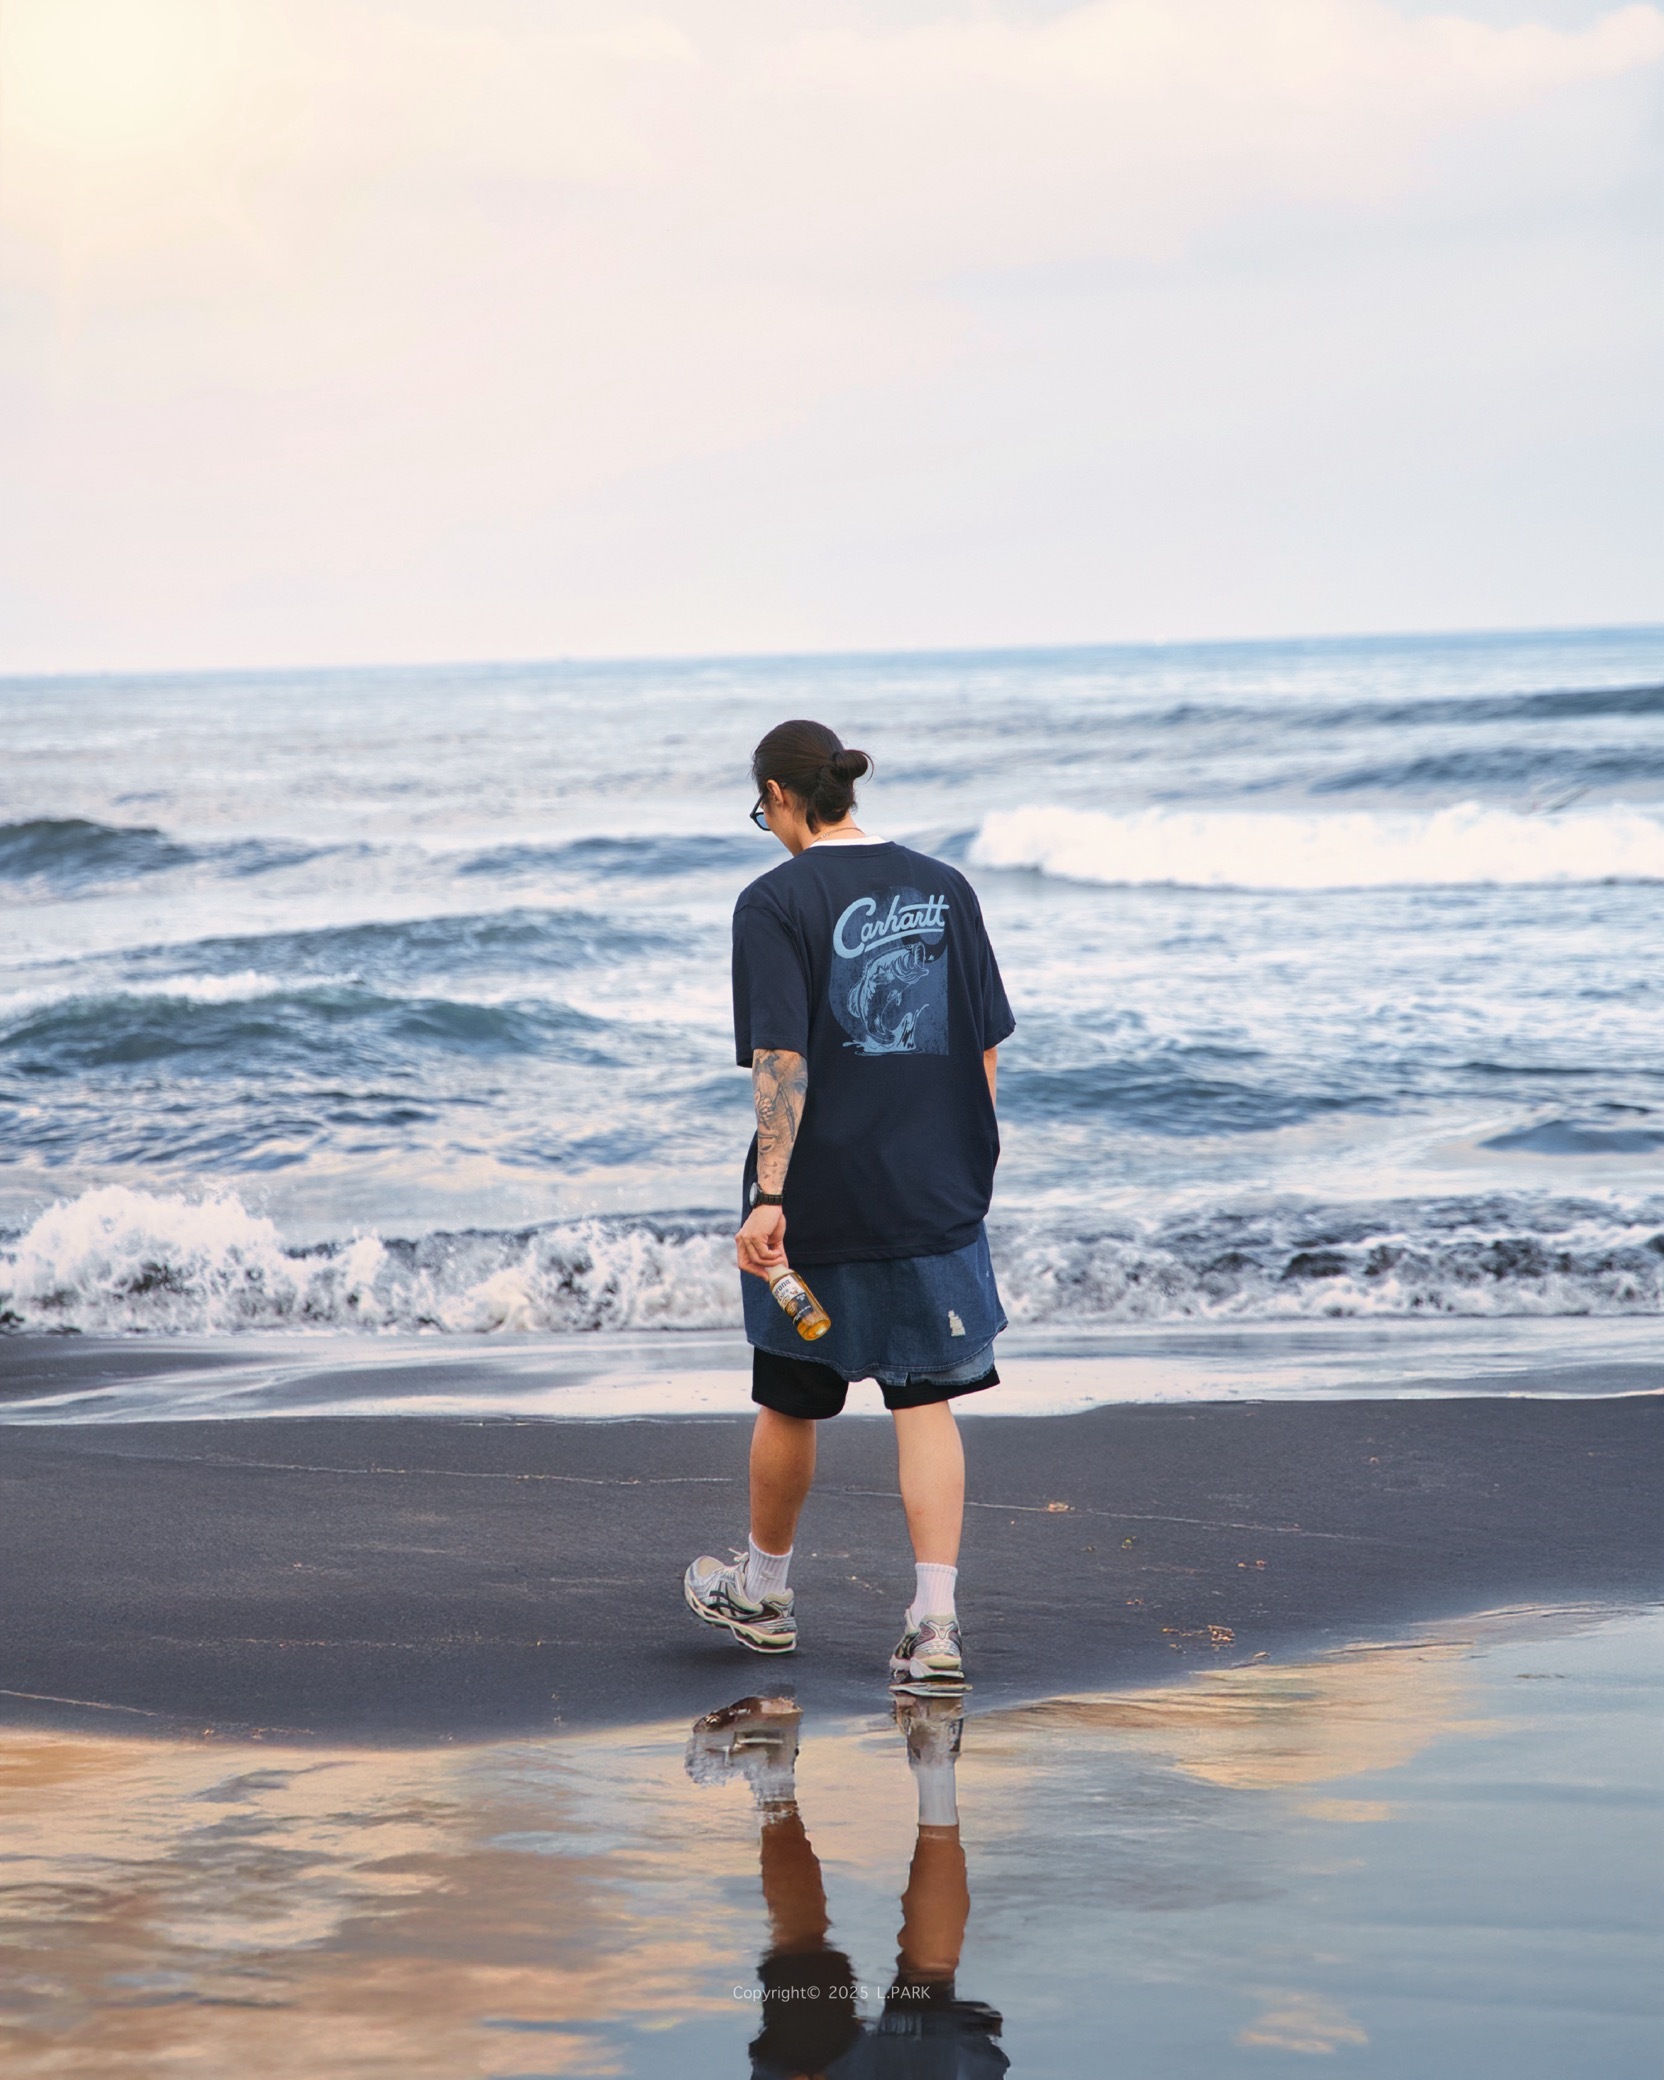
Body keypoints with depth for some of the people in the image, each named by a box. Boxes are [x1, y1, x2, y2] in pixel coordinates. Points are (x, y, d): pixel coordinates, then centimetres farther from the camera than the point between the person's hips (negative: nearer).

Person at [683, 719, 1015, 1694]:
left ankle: (765, 1592, 34)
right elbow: (985, 1046, 7)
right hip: (935, 1194, 3)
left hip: (819, 1201, -3)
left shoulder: (776, 903, -10)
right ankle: (936, 1625, -5)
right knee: (927, 1400, 5)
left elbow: (782, 1060, -17)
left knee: (791, 1398, 15)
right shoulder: (942, 887, 4)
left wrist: (770, 1197, -18)